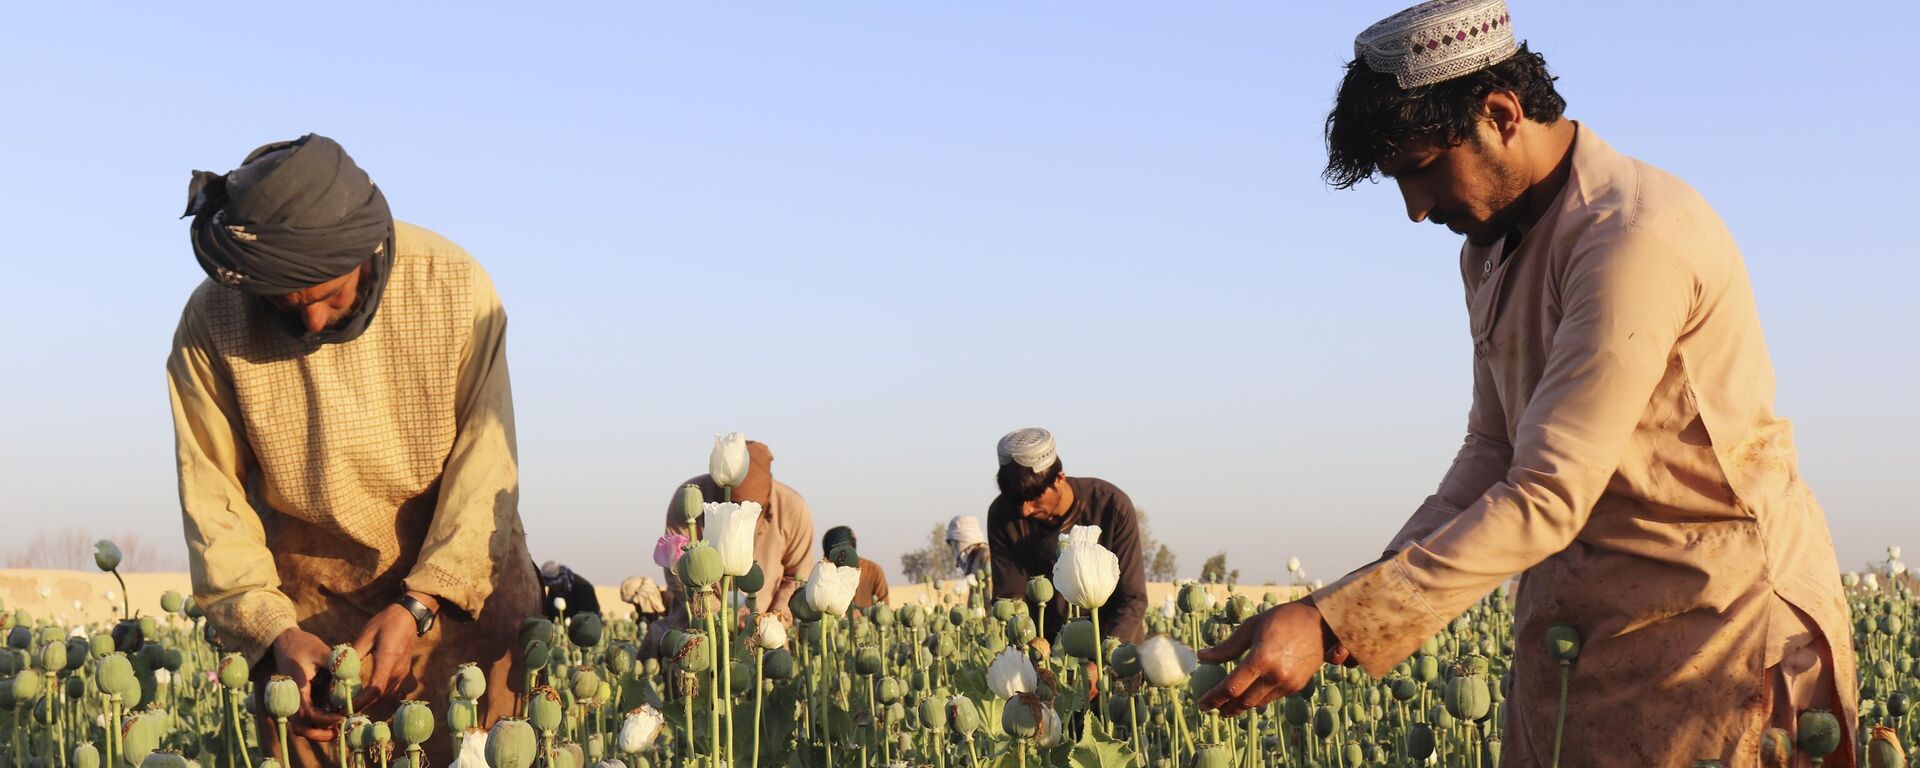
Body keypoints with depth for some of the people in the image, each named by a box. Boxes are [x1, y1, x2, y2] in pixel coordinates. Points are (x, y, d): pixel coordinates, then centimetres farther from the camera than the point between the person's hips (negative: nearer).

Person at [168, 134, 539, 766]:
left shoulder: (455, 286, -15)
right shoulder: (211, 325, -14)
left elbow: (486, 465, -13)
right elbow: (214, 502, -10)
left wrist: (420, 606, -22)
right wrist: (274, 631, -24)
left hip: (464, 581, 0)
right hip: (311, 605, 0)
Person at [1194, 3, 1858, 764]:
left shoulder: (1633, 237, -22)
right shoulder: (1490, 249, 10)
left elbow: (1546, 499, -26)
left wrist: (1332, 627, -29)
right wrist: (1361, 604, -3)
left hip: (1718, 612, -8)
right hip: (1577, 623, 8)